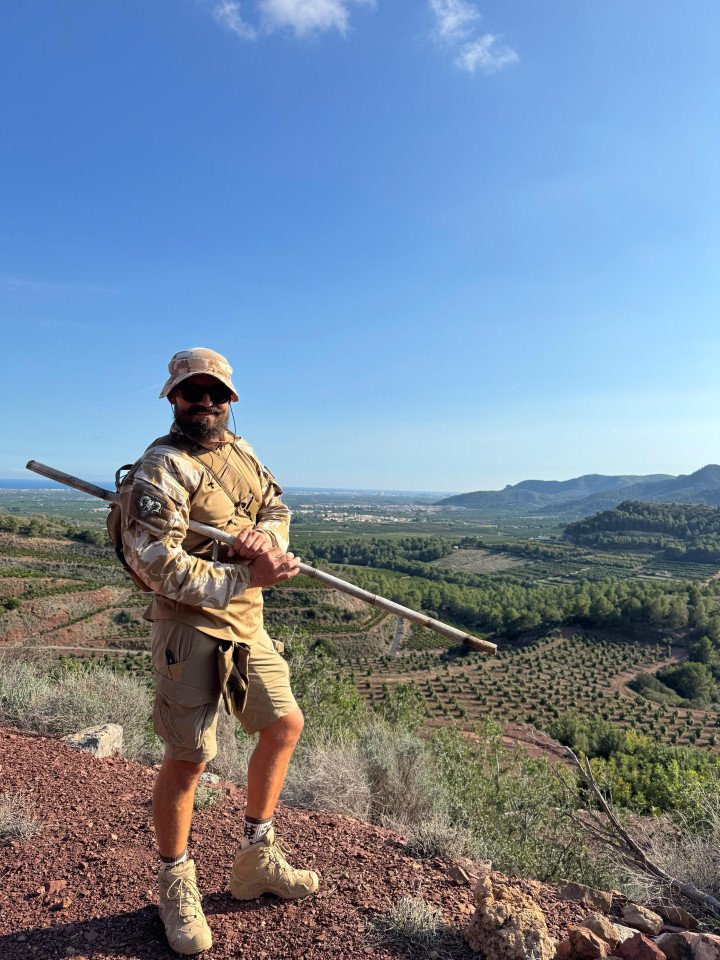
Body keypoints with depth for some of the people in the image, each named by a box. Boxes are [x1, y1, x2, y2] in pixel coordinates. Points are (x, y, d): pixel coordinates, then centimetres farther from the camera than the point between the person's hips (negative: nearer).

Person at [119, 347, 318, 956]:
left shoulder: (239, 451, 10)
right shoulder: (163, 466, -15)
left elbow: (278, 507, 10)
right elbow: (153, 561, -23)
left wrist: (264, 535, -15)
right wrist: (245, 579, -24)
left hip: (247, 622, 8)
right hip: (191, 625, -8)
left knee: (285, 725, 15)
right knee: (188, 760, 2)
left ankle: (256, 860, 34)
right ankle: (177, 886, 28)